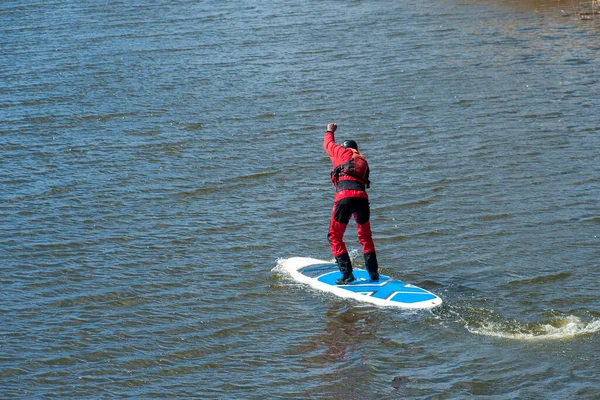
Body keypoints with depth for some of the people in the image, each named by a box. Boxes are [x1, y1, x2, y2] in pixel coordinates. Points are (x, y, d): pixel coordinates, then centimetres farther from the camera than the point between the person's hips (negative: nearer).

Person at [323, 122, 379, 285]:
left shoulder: (341, 152, 19)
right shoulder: (363, 161, 29)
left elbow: (328, 144, 39)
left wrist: (330, 131, 56)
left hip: (344, 195, -4)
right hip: (362, 197, 4)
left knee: (335, 237, 5)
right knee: (365, 236, 21)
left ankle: (347, 274, -4)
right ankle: (373, 273, 18)